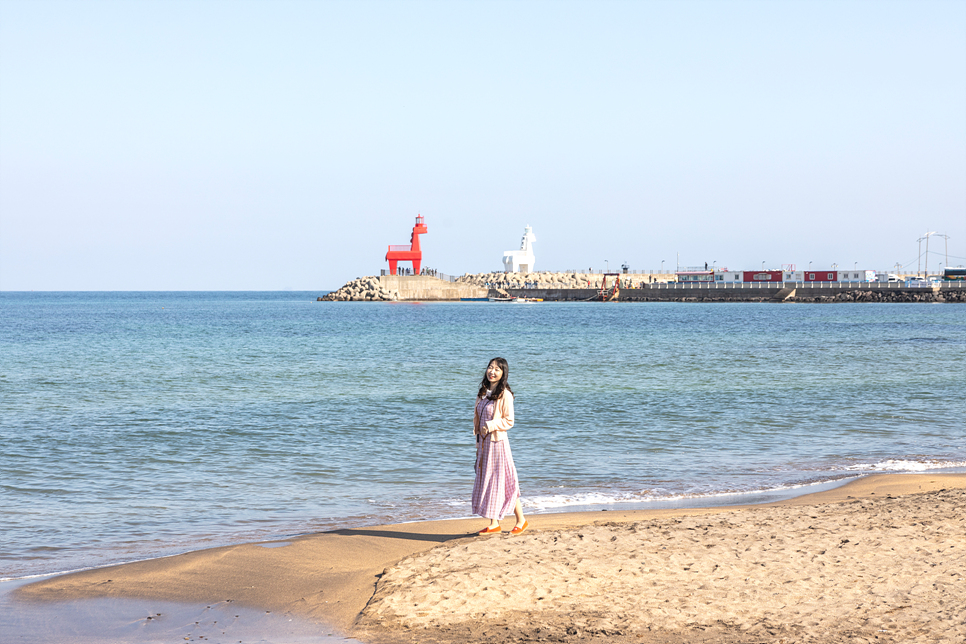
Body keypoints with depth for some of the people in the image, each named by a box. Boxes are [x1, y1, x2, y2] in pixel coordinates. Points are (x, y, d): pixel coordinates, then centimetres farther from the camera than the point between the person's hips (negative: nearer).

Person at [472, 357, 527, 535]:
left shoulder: (505, 395, -11)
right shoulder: (483, 392, 11)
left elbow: (509, 421, -12)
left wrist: (490, 426, -20)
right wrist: (478, 440, 13)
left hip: (497, 442, -8)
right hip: (484, 442, 8)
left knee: (502, 481, -3)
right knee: (486, 481, 8)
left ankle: (521, 519, 10)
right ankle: (494, 524, 13)